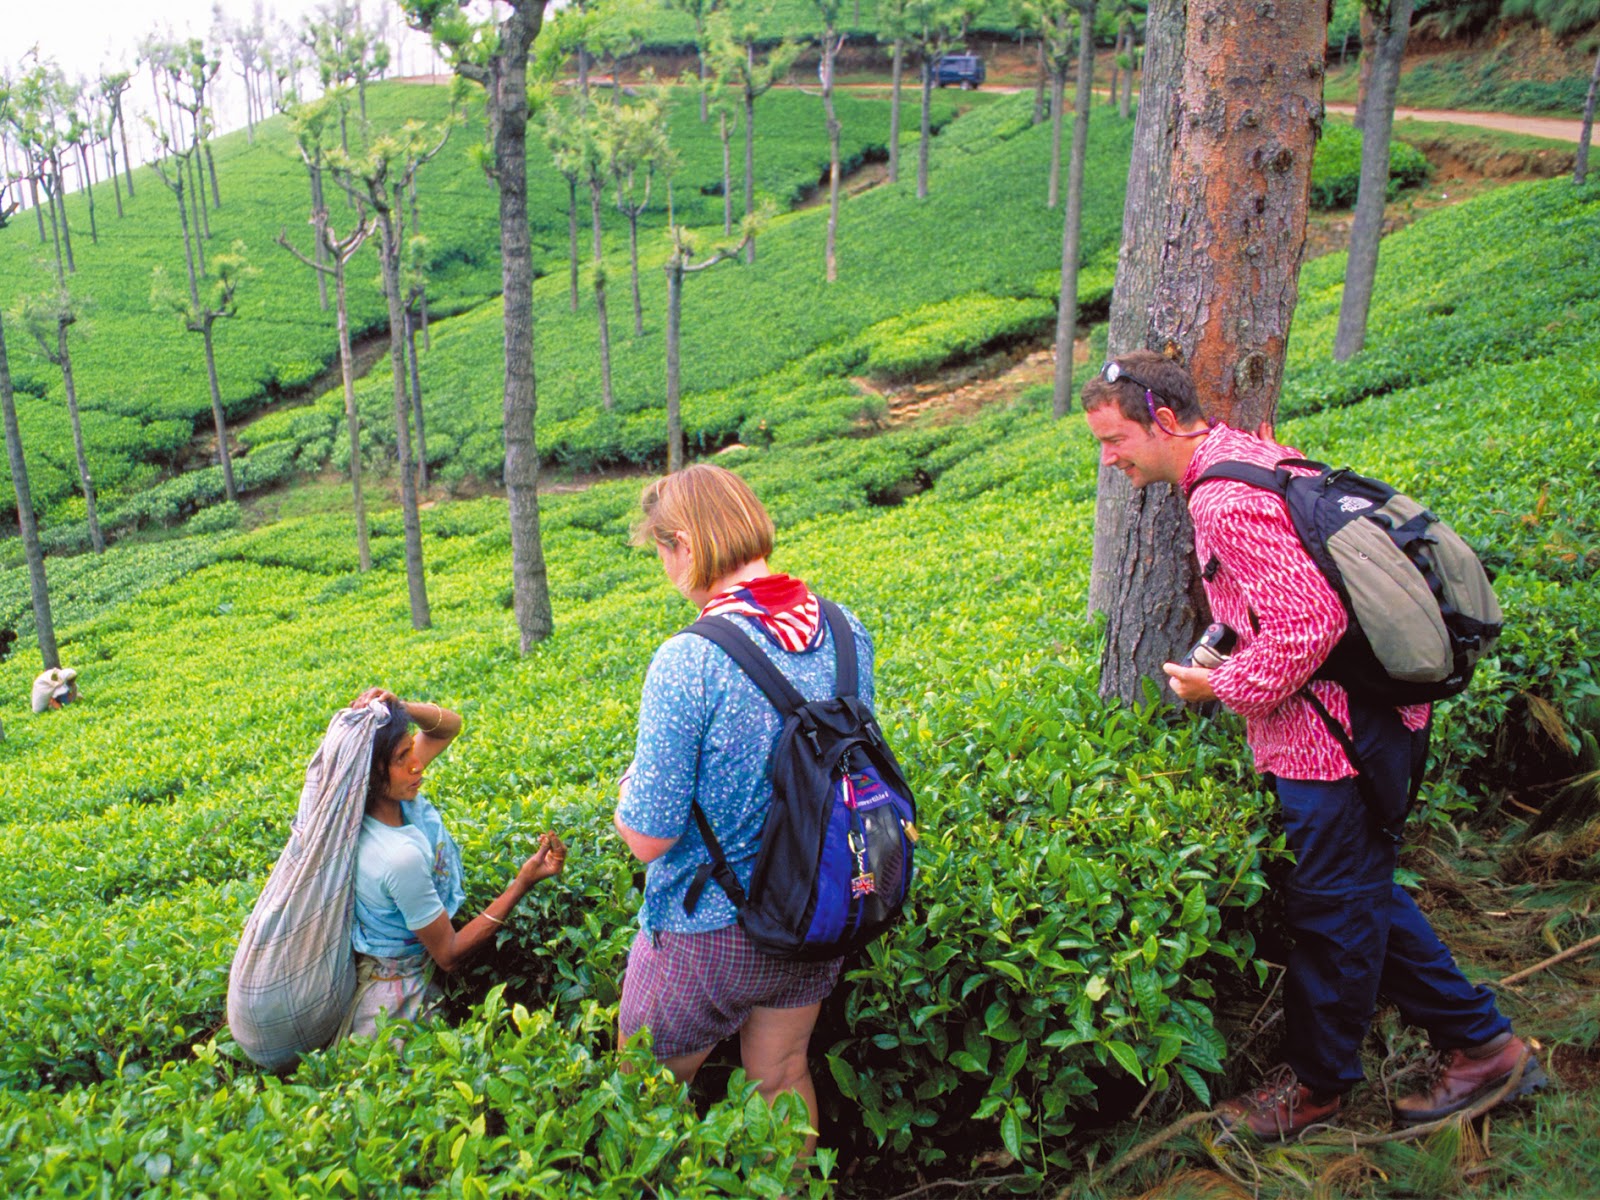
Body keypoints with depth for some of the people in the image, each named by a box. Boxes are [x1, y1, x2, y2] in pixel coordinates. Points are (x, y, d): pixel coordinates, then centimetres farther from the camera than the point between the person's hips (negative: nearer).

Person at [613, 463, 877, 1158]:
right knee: (781, 1080, 26)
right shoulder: (846, 633, -8)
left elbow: (647, 838, -23)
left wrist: (629, 785, -2)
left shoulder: (688, 663, -28)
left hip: (707, 934, -5)